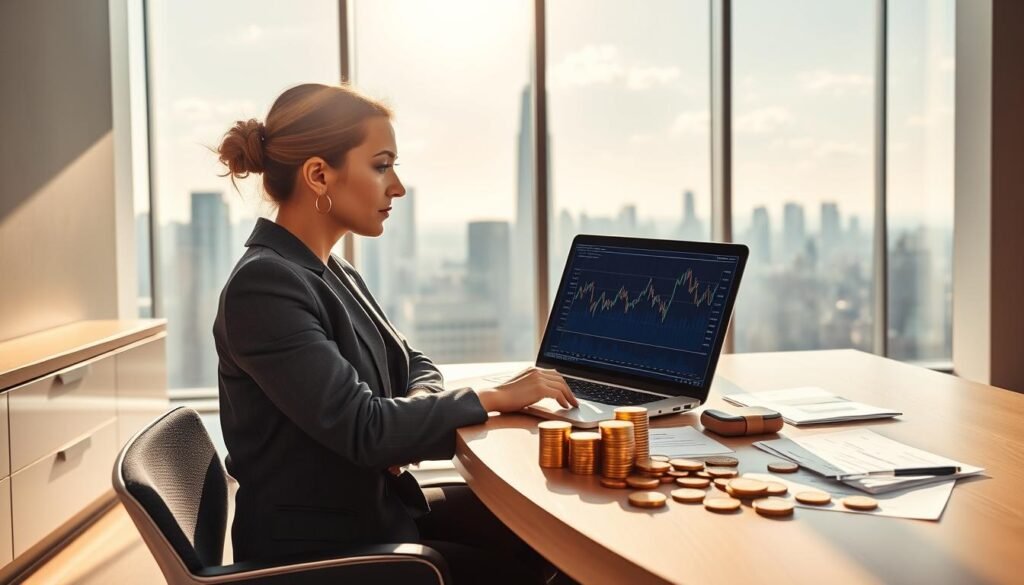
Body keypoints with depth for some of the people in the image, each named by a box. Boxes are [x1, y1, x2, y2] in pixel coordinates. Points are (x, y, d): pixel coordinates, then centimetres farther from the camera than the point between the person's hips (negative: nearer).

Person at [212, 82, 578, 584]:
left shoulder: (335, 275, 7)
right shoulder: (264, 286, -22)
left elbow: (413, 366, 13)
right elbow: (360, 427, -27)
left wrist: (414, 411, -11)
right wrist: (494, 397, -17)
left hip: (374, 507, 8)